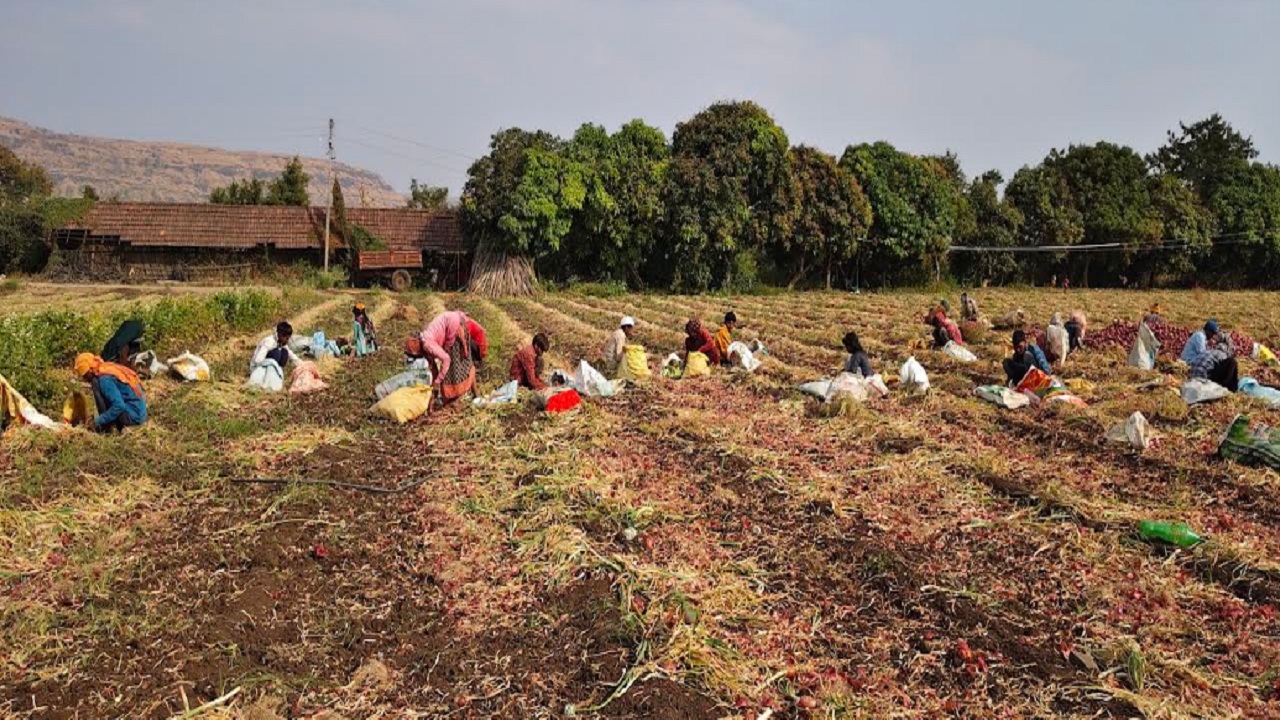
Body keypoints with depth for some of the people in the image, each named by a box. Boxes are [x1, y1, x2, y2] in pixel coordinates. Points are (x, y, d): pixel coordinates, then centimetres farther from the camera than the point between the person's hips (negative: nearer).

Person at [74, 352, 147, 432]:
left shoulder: (104, 378, -14)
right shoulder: (109, 368, 15)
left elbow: (119, 405, -24)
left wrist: (99, 422, -15)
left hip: (133, 416, -10)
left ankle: (107, 426, -6)